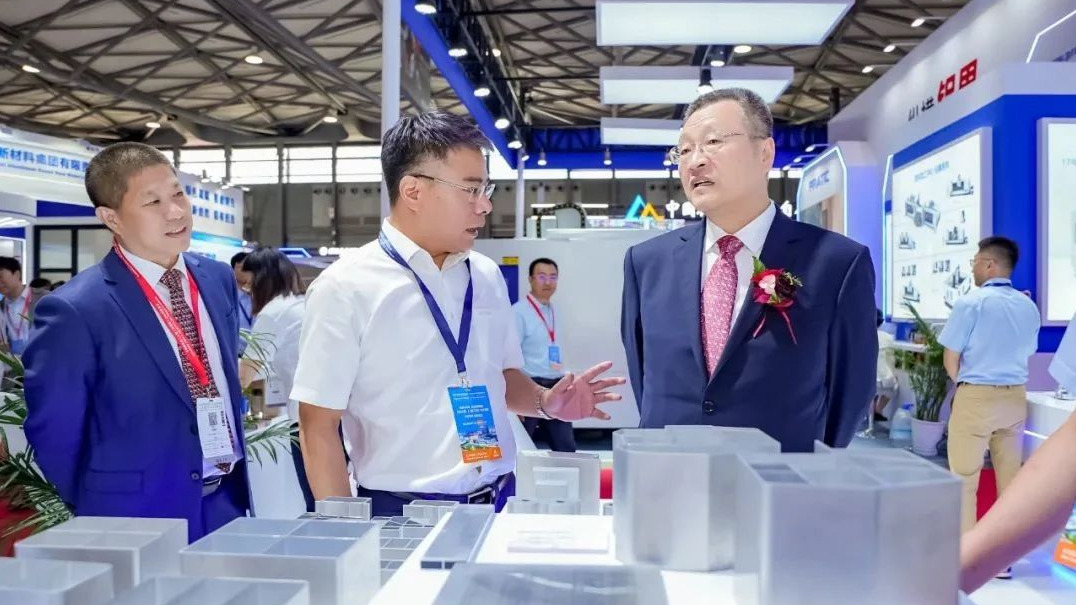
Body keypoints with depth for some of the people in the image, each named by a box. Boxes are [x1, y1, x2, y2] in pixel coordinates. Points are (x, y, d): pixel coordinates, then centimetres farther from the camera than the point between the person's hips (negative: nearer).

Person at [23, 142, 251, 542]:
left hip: (230, 501, 5)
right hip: (143, 522, -5)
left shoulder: (218, 279, 2)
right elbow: (53, 434, -8)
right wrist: (103, 512, 2)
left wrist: (236, 483, 13)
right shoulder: (75, 311, -16)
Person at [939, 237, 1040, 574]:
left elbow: (951, 360, -7)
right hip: (1015, 397, 6)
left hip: (976, 397, -6)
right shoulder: (1029, 307, 7)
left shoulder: (970, 303, -11)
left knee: (965, 479, 3)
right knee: (1011, 478, 11)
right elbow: (1026, 354, 14)